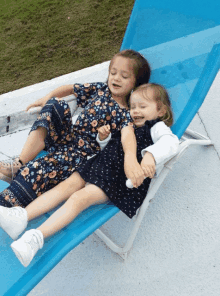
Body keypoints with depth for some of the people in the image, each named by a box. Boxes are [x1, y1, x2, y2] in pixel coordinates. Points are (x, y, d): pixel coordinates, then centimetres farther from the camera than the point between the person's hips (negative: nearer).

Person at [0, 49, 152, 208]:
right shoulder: (99, 89, 10)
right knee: (56, 105, -18)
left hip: (83, 154, -6)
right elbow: (69, 88, 21)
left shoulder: (126, 112, -8)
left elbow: (127, 133, -30)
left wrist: (130, 158, -50)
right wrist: (48, 98, 7)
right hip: (69, 135, 6)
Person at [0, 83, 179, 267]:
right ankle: (22, 216, -15)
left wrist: (150, 155, -40)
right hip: (100, 164, 8)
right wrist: (103, 138, 8)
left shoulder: (157, 127, 3)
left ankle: (37, 237, -30)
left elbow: (170, 142, -20)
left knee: (80, 197, -24)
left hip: (119, 179, -8)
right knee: (66, 186, -9)